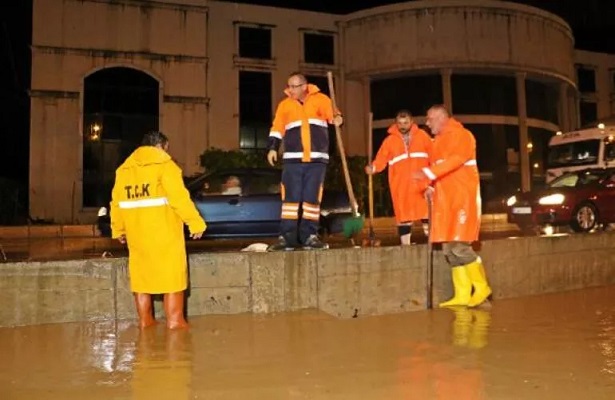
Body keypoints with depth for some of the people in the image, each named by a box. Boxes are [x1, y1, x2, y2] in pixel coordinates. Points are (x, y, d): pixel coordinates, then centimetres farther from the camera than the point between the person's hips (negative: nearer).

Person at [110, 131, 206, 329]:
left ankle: (145, 320, 19)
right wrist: (196, 222, -13)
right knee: (172, 273, 2)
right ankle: (175, 320, 2)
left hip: (137, 232, 6)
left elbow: (116, 203, 14)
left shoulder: (124, 169, 14)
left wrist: (118, 229, 23)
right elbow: (179, 198, -16)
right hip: (162, 231, -6)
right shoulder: (164, 165, -6)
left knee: (141, 273, 13)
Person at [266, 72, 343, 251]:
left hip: (317, 158, -1)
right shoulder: (284, 104, 10)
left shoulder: (320, 99, 5)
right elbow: (277, 128, 11)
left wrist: (337, 119, -25)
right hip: (292, 159, 1)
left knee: (312, 197, 3)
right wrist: (272, 148, 0)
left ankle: (310, 236, 10)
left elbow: (333, 113, -2)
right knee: (290, 197, -4)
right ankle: (287, 237, -1)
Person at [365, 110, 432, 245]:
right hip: (401, 186, 0)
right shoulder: (390, 140, 4)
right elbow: (381, 160, -3)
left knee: (427, 214, 4)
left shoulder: (422, 135, 8)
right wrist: (373, 168, -23)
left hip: (422, 183, 1)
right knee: (403, 216, 4)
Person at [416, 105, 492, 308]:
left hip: (462, 199, -8)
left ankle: (481, 287, 4)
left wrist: (429, 173, -32)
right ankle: (462, 295, 9)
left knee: (459, 246, -13)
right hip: (445, 201, 8)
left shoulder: (461, 135, -5)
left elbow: (456, 159, -23)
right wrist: (432, 188, 3)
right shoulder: (438, 141, 20)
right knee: (449, 250, 4)